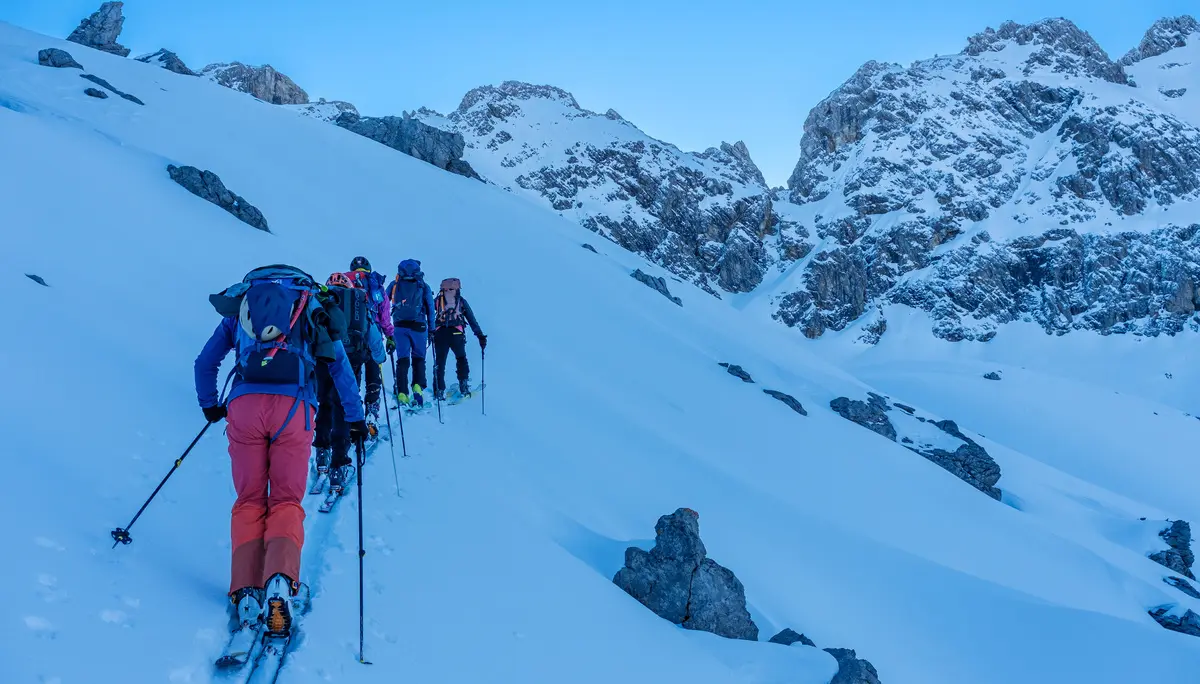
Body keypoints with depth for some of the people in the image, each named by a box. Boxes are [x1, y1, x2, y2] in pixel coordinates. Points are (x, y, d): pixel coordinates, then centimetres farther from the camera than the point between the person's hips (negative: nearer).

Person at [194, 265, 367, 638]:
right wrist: (356, 418, 25)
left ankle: (246, 591, -3)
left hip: (244, 405, 1)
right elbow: (341, 368, 18)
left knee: (249, 501, 12)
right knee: (286, 501, 3)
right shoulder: (314, 310, 23)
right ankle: (281, 580, -22)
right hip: (294, 407, -1)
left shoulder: (239, 308, 26)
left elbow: (205, 363, 28)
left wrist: (209, 405, 43)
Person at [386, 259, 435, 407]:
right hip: (418, 326, -1)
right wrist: (431, 330, 7)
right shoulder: (424, 286, 7)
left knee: (402, 359, 2)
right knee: (419, 358, 11)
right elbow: (430, 309, 4)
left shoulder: (394, 284, 10)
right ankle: (418, 386, -8)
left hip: (399, 326, 1)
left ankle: (401, 393, -8)